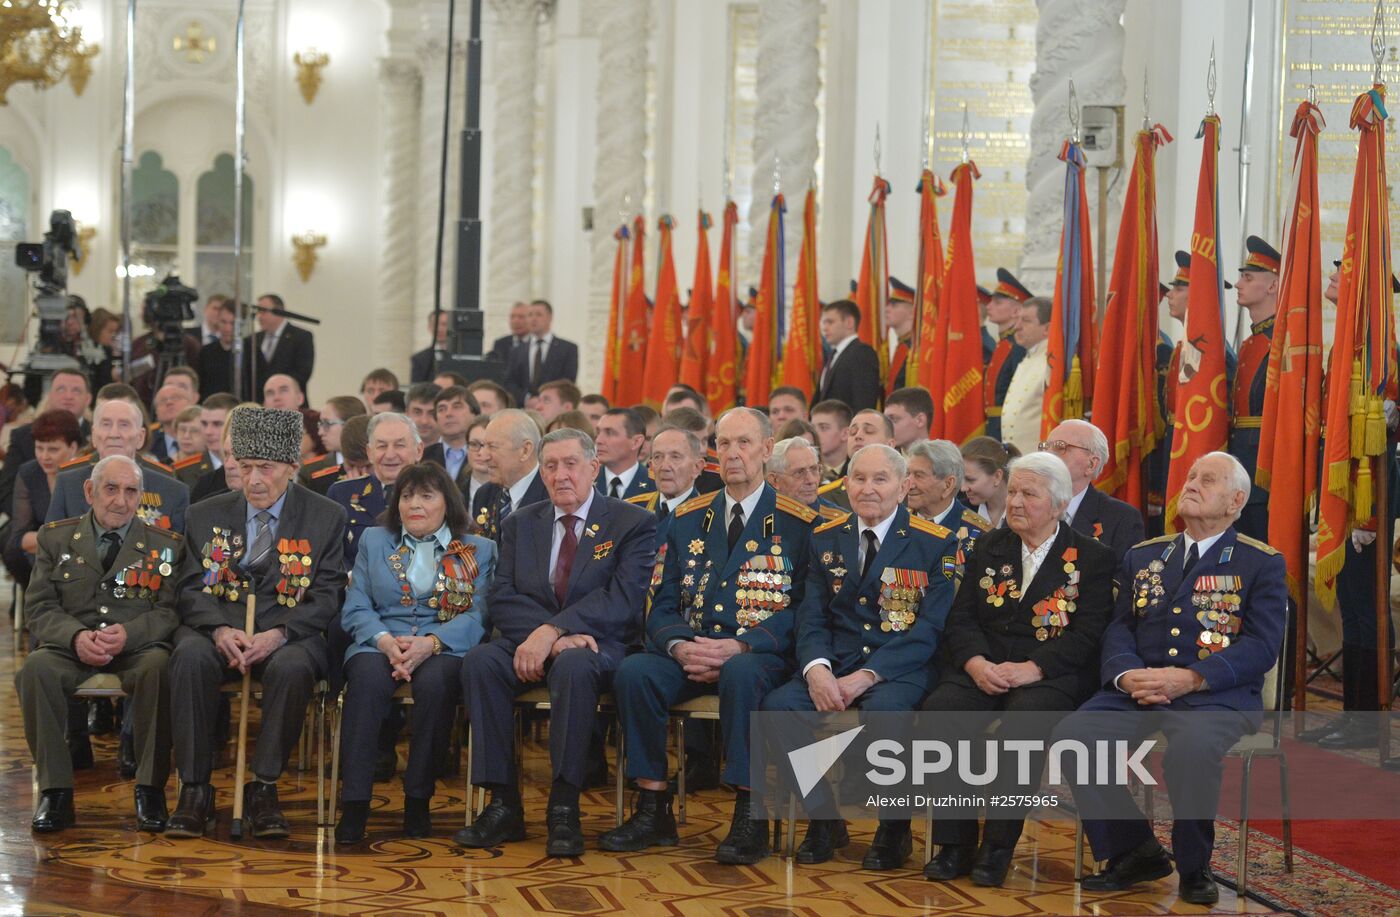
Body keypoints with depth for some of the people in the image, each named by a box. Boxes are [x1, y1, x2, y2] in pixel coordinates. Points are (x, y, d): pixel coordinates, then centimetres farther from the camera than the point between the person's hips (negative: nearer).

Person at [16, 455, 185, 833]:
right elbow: (40, 607, 5)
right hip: (72, 648, 1)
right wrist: (76, 636, -17)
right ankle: (55, 792, -22)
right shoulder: (56, 538, 12)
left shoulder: (165, 545, 9)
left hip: (137, 649, -1)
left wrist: (128, 632, -20)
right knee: (36, 669, -32)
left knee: (159, 667, -36)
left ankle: (150, 790, -24)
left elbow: (171, 611, 1)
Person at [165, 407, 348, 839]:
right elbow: (191, 588, 7)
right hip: (219, 629, 2)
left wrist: (278, 634, -18)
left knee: (291, 667, -36)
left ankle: (263, 788, -22)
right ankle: (194, 790, -25)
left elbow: (327, 595, 0)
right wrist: (221, 629, -15)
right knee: (190, 656, -32)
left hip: (289, 635, -1)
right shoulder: (206, 515, 14)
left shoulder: (326, 518, 7)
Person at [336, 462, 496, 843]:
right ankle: (354, 804, -38)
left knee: (435, 680, -37)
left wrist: (430, 643, -18)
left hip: (444, 650, -1)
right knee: (368, 676, -35)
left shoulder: (478, 551, 15)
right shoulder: (374, 541, 21)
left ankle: (418, 800, -25)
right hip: (379, 645, 1)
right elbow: (354, 609, 10)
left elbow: (477, 616, 1)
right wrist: (384, 640, -12)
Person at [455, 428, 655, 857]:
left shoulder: (633, 523, 2)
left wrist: (553, 631, -24)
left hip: (599, 646, -4)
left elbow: (622, 600, -12)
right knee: (480, 661, -28)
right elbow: (502, 598, 2)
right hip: (530, 643, 4)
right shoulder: (520, 524, 14)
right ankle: (503, 805, -24)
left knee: (573, 666, -38)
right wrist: (556, 637, -17)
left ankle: (564, 810, -32)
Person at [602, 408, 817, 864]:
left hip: (758, 654, -4)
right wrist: (680, 646, -11)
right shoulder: (688, 519, 16)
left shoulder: (797, 522, 4)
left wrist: (740, 647, -19)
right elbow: (663, 606, 12)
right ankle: (652, 810, -19)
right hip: (690, 651, 4)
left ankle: (749, 817, -30)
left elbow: (802, 607, -4)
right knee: (633, 671, -26)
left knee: (741, 674, -39)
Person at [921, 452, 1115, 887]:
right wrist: (976, 663, -11)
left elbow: (1088, 635, -5)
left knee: (1024, 722, -37)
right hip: (982, 669, 4)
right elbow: (960, 619, 10)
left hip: (1051, 676, -3)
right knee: (940, 710, -28)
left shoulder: (1092, 558, 5)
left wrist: (1032, 669, -19)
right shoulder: (988, 548, 17)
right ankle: (954, 843, -21)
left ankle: (998, 845, -26)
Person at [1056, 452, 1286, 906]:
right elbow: (1119, 629, 13)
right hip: (1138, 691, 4)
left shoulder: (1262, 563, 7)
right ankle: (1135, 852, -5)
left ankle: (1194, 868, -11)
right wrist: (1126, 674, -11)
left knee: (1193, 747, -38)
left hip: (1219, 697, -4)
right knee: (1073, 735, -24)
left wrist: (1190, 679, -18)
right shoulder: (1143, 557, 20)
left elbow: (1261, 646, -5)